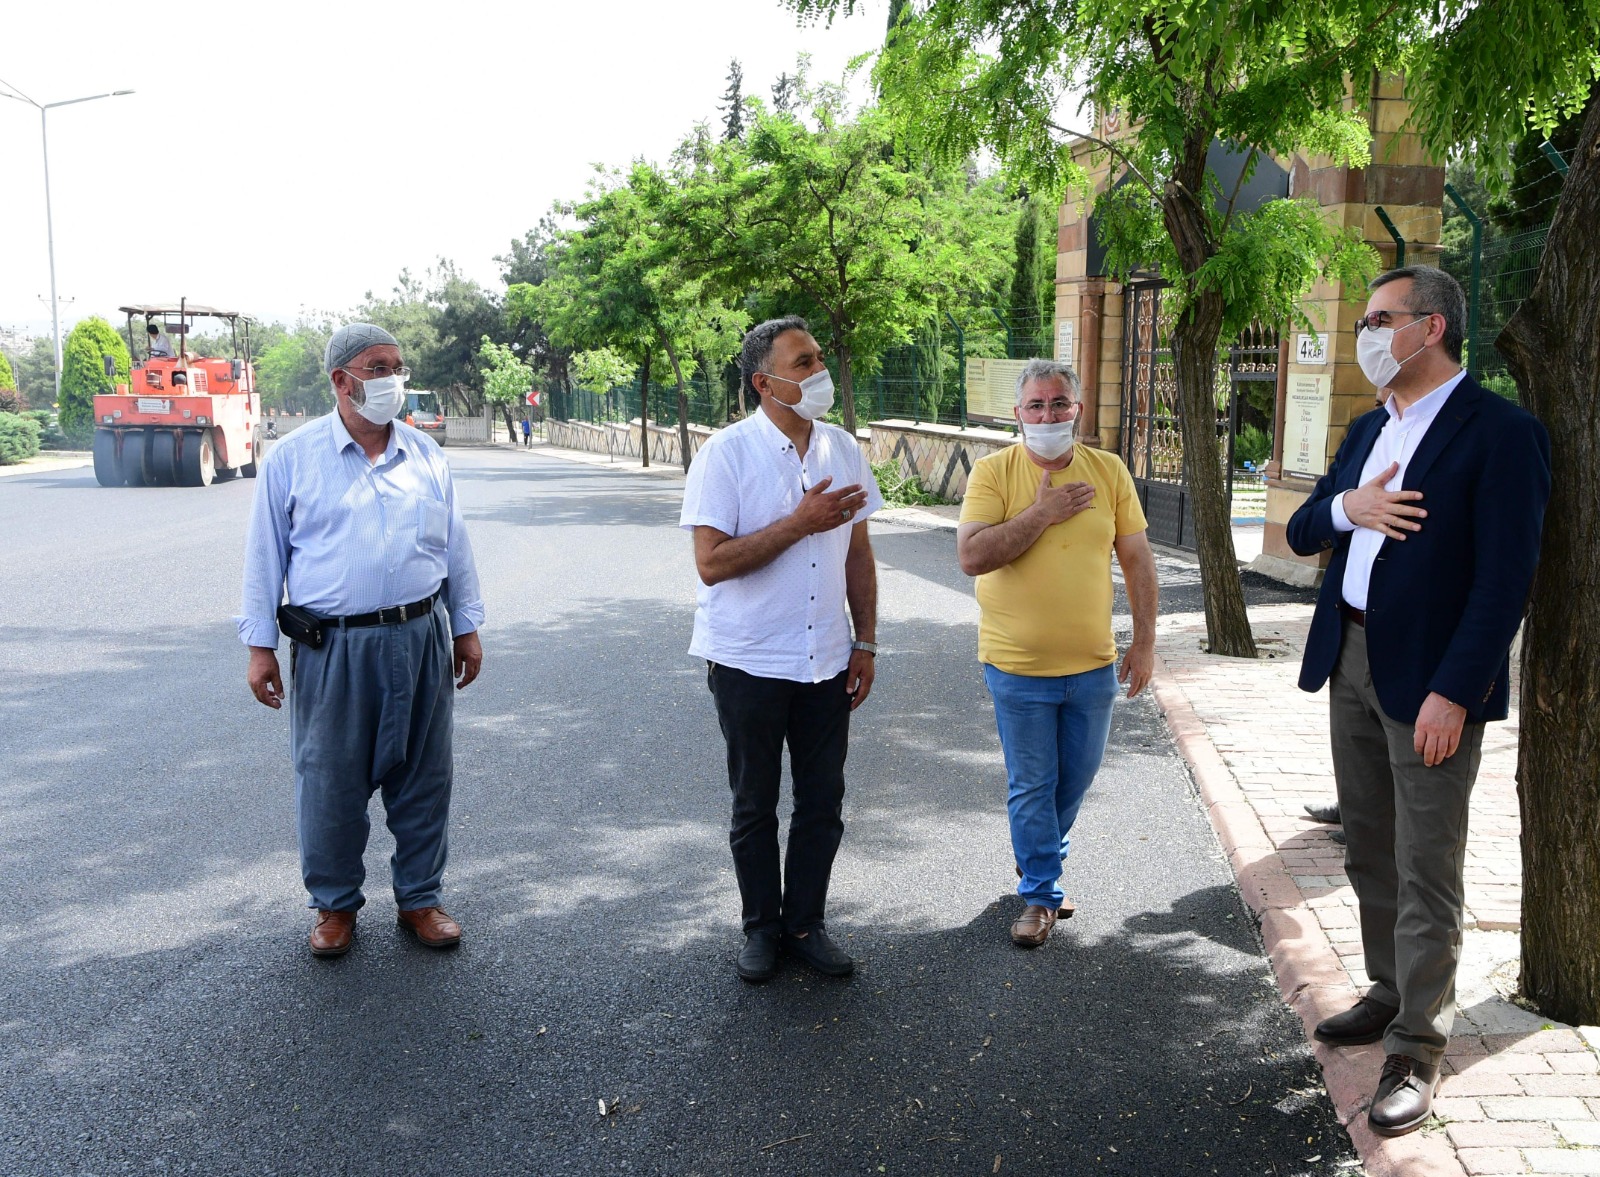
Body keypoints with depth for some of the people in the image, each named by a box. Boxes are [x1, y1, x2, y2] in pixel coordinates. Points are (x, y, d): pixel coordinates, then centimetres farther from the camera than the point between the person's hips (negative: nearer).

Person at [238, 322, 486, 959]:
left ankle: (419, 897, 25)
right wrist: (259, 644, -1)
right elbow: (264, 556, 2)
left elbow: (455, 547, 14)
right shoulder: (292, 457, 0)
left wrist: (466, 628, 13)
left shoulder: (425, 454, 9)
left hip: (420, 639, 3)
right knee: (329, 783, 5)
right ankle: (335, 904, 24)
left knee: (423, 776, 9)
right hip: (331, 649, -3)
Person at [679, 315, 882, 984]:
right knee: (755, 806, 11)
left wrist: (866, 642, 7)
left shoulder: (842, 449, 3)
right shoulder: (726, 453, -12)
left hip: (826, 662, 4)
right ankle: (760, 928, 28)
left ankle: (805, 923, 28)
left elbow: (857, 553, 10)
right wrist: (800, 523, -22)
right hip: (749, 663, -4)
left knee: (823, 803, 11)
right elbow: (711, 562, -19)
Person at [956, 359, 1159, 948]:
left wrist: (1145, 640, 2)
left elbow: (1137, 558, 5)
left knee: (1077, 776, 18)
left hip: (1092, 664, 3)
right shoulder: (993, 472, -9)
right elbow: (971, 556, -20)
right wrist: (1042, 513, -21)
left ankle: (1040, 854, 43)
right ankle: (1040, 893, 22)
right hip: (1018, 665, -3)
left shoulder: (1109, 471, 1)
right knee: (1031, 785, 7)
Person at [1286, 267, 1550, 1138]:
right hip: (1349, 661, 8)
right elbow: (1301, 534, 14)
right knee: (1369, 851, 17)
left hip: (1429, 679, -7)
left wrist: (1454, 692, -21)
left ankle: (1416, 1050, 10)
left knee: (1425, 871, 0)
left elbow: (1505, 579, -16)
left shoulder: (1501, 433, -11)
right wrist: (1345, 506, -8)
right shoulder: (1368, 430, 14)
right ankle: (1390, 996, 32)